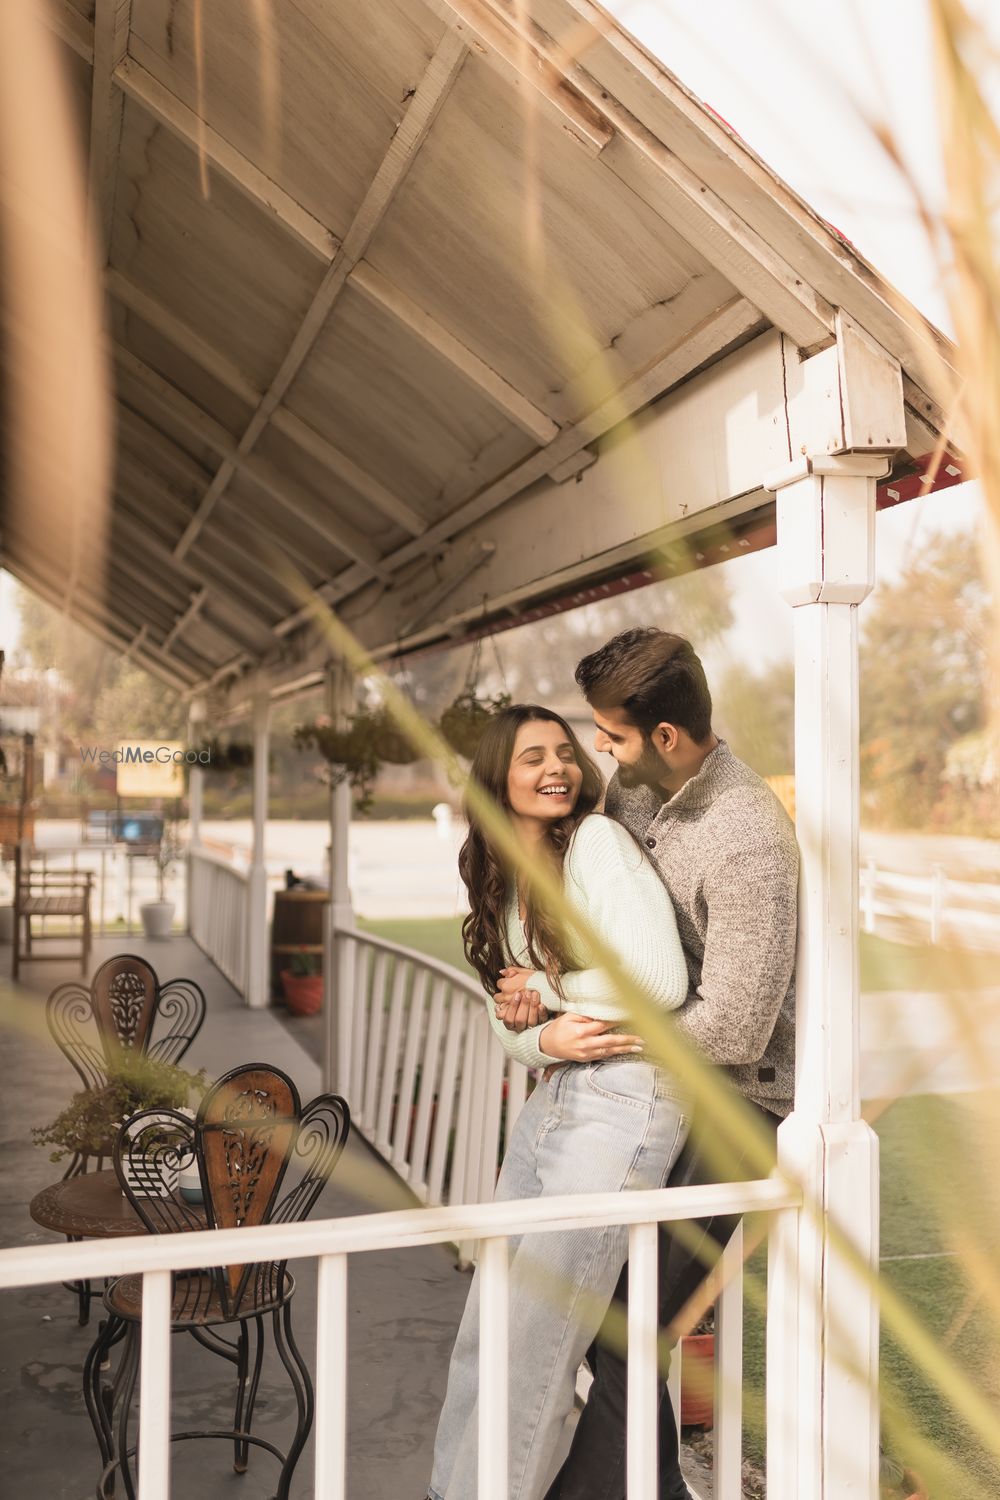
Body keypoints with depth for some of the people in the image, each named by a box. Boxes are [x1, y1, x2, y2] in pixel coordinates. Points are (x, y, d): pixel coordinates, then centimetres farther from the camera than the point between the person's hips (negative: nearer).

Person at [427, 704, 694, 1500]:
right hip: (553, 1098, 8)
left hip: (626, 1102, -8)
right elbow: (510, 1015, 12)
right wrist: (546, 1038, -11)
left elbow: (660, 981, -21)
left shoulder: (598, 840, -11)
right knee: (484, 1325, 14)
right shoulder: (508, 878, 13)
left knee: (535, 1342, 1)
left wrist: (549, 991, -7)